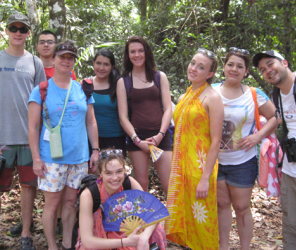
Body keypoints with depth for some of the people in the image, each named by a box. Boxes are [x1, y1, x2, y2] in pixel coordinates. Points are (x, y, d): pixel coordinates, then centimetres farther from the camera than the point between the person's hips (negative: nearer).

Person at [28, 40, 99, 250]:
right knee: (52, 203, 2)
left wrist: (95, 150, 6)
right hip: (51, 158, -3)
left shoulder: (83, 90, 9)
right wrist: (36, 158, -9)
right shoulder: (41, 90, 0)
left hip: (79, 157, 3)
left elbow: (91, 122, 13)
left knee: (70, 202, 11)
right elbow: (33, 126, -3)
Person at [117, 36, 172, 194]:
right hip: (137, 136, 0)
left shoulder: (160, 77, 11)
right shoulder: (123, 82, 8)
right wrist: (137, 140, -9)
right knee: (141, 185, 2)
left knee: (169, 186, -4)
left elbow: (168, 109, 5)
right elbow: (123, 116, 2)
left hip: (160, 136, 0)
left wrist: (160, 135, -8)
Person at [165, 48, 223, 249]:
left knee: (200, 221, 4)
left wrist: (206, 177, -19)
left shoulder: (212, 98, -10)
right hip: (180, 165, 7)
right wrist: (175, 168, 15)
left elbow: (216, 141, -15)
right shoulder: (184, 97, 13)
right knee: (181, 217, 15)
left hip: (200, 166, -7)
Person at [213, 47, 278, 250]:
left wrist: (258, 136, -9)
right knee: (222, 203, 13)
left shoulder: (255, 95, -3)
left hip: (242, 162, -1)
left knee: (242, 207, 8)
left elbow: (275, 117, 4)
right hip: (215, 159, 2)